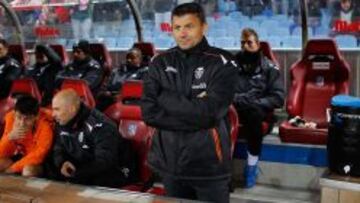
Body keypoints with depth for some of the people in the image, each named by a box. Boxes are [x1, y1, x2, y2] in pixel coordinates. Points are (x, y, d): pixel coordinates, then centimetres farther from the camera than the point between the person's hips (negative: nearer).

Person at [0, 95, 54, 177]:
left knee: (29, 170, -33)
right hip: (21, 156, 5)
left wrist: (11, 169, -27)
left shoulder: (45, 123, -27)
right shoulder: (11, 117, -14)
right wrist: (10, 137, -29)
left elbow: (39, 155, -24)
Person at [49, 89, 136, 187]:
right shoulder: (62, 124, 0)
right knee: (52, 176, -16)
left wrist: (75, 174, -36)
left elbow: (105, 162, -30)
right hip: (85, 169, 6)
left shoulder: (100, 126, -24)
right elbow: (58, 150, 10)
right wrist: (63, 163, -13)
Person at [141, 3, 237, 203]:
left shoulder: (221, 63, -8)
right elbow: (148, 112, -7)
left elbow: (207, 113, -19)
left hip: (209, 165, -3)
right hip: (170, 162, 3)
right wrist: (192, 115, -15)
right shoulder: (160, 63, 2)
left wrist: (166, 98, -11)